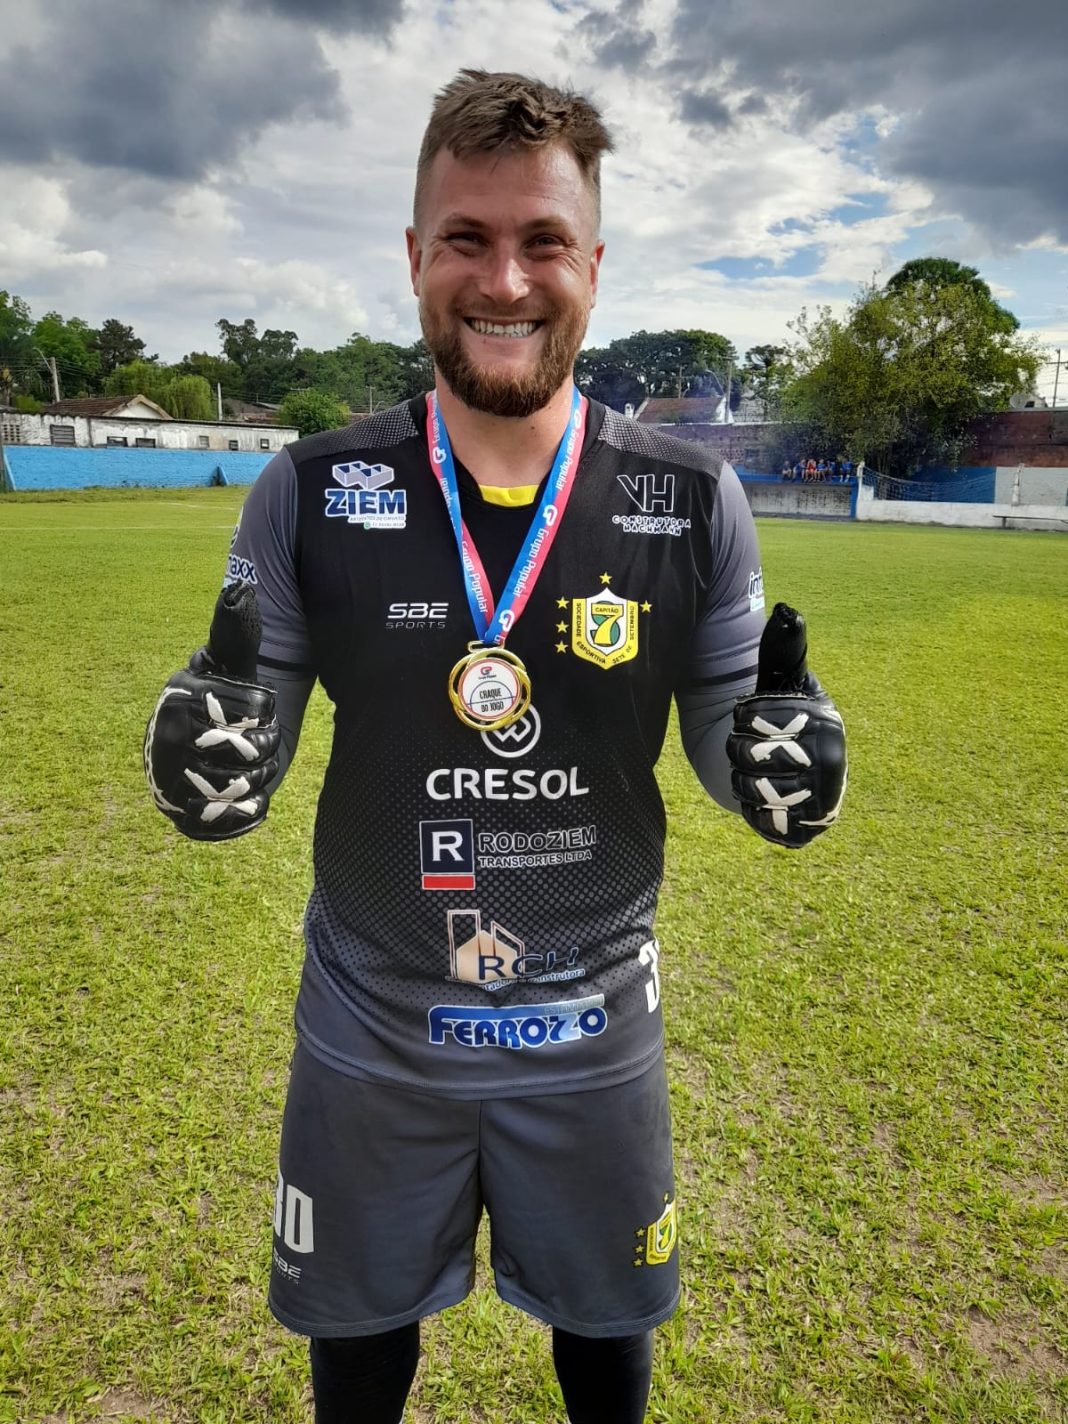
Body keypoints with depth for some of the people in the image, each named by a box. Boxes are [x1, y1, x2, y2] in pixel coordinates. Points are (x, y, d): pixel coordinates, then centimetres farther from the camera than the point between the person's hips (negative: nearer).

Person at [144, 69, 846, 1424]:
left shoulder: (692, 501, -10)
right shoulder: (308, 495, -10)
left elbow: (730, 743, -2)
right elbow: (227, 772, -5)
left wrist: (784, 748, -25)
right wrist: (209, 741, -28)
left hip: (595, 1030, 1)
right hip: (370, 1032, 0)